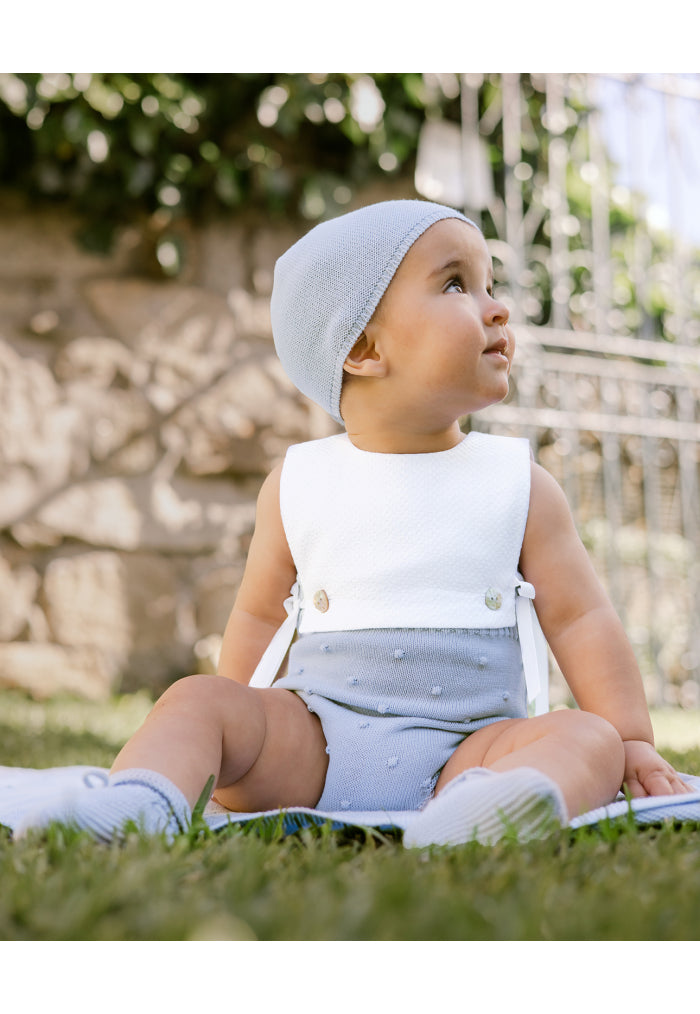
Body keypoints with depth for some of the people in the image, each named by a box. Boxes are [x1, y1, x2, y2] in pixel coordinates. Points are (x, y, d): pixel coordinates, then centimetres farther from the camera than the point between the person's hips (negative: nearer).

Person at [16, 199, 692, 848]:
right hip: (314, 741, 1)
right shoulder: (296, 484, 7)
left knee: (585, 737, -27)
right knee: (195, 702, -16)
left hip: (465, 749, -1)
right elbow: (260, 614, 16)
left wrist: (631, 744, 1)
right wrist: (231, 748, 16)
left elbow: (579, 617, 7)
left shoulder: (520, 485, 6)